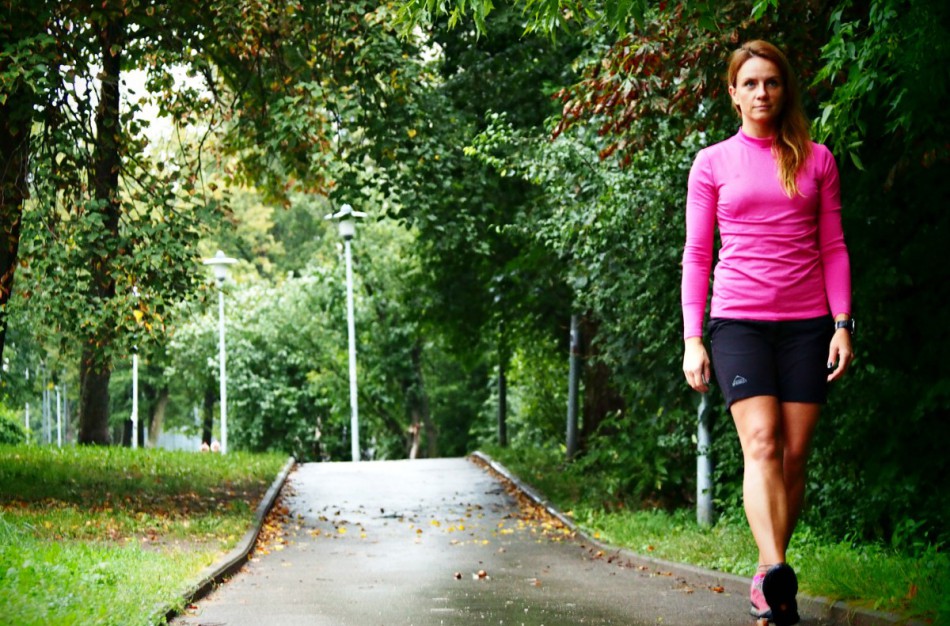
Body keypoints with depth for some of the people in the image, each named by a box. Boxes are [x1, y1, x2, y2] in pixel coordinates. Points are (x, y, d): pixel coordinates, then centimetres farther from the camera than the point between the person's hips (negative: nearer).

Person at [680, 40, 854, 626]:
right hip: (739, 321, -2)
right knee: (761, 443, -19)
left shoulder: (816, 160, 9)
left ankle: (767, 579, 7)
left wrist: (843, 325, 0)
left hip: (806, 323, 2)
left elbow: (833, 248, 9)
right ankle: (777, 569, -33)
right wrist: (692, 338, 0)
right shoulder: (712, 163, 7)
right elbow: (697, 254, 7)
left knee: (794, 456, -3)